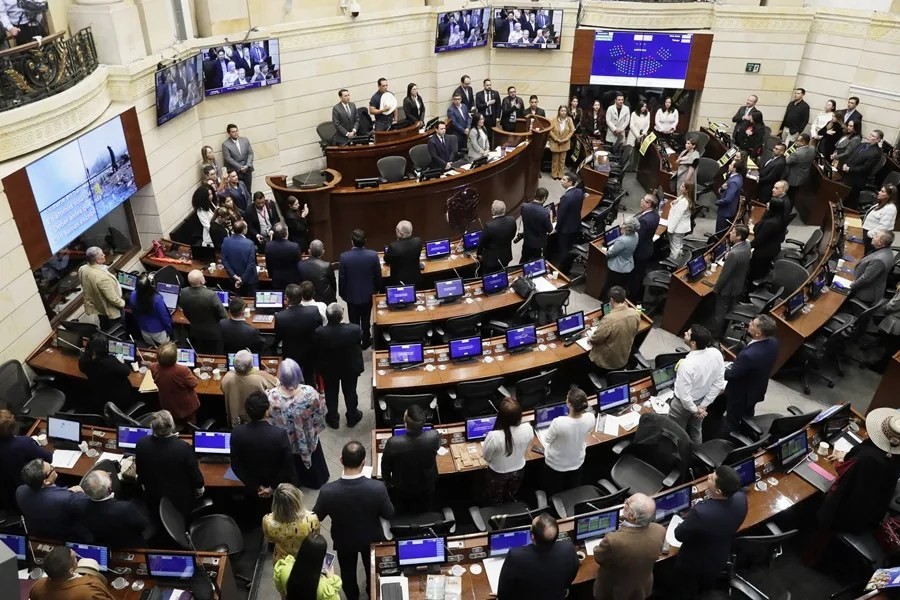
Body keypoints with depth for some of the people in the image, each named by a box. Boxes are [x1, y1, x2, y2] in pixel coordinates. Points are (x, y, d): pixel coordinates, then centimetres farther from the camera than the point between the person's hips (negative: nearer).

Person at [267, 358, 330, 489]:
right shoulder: (310, 393, -33)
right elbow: (320, 415, -15)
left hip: (283, 442, 0)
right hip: (308, 439, 0)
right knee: (312, 459, 33)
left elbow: (268, 421, -15)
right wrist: (317, 430, 6)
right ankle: (315, 481, 58)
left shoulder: (271, 396, -34)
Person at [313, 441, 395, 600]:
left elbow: (316, 517, -15)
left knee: (348, 572, 31)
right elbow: (389, 515, -17)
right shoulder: (378, 488, -36)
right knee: (371, 569, 32)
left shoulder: (328, 491, -35)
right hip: (371, 538, 0)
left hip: (344, 540, 0)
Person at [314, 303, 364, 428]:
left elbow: (316, 353, -13)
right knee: (350, 392, 24)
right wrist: (359, 366, 4)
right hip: (350, 368, 0)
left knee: (331, 394, 24)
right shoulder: (355, 329, -31)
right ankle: (352, 417, 44)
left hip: (328, 369, 0)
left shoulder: (319, 332, -30)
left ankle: (333, 419, 43)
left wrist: (320, 367, 6)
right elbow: (359, 347, -14)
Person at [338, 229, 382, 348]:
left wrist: (342, 293, 5)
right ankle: (366, 342, 34)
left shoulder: (344, 256, -21)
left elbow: (342, 278, -11)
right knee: (366, 320, 19)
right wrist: (377, 288, 11)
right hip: (367, 293, 1)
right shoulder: (373, 255, -19)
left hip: (351, 294, -1)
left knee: (354, 321, 17)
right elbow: (378, 275, -7)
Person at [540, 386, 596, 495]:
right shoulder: (590, 418, -28)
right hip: (577, 462, 4)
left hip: (556, 464, -4)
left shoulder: (558, 422, -41)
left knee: (554, 496, 25)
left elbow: (547, 440, -19)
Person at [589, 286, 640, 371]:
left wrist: (590, 338, 2)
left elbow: (594, 339, -20)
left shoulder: (609, 319, -34)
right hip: (624, 360, 6)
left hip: (607, 363, -6)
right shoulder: (635, 313, -14)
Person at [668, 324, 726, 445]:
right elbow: (719, 383, -9)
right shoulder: (716, 354, -19)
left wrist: (695, 410, -11)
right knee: (696, 431, 29)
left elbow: (684, 395, -29)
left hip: (684, 404, -6)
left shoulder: (687, 364, -38)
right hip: (702, 400, 6)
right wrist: (703, 405, -4)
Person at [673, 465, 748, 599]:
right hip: (720, 559, 5)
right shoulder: (740, 498, -28)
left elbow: (679, 535, -25)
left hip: (694, 564, -5)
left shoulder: (701, 512, -46)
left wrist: (688, 520, -5)